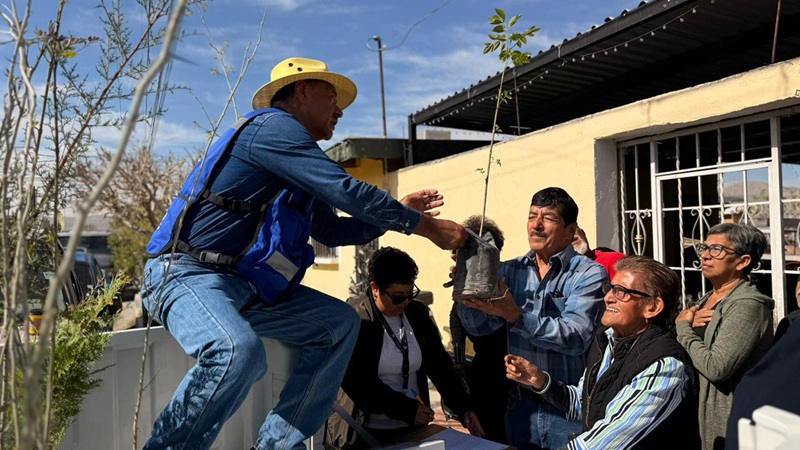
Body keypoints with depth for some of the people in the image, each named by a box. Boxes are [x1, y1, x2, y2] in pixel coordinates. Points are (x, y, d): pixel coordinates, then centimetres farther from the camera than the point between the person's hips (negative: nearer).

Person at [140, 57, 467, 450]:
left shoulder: (300, 172, 18)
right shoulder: (273, 127, -12)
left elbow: (331, 230, 23)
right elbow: (347, 192, -19)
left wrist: (400, 212, 16)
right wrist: (425, 226, -11)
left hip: (244, 283, 10)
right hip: (186, 272, -10)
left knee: (339, 323, 5)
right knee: (239, 350, -37)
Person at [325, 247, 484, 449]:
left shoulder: (418, 313, 2)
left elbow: (439, 363, 4)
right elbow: (356, 380, -19)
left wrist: (463, 409, -7)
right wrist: (407, 410, -21)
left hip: (413, 428, 5)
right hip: (364, 432, -5)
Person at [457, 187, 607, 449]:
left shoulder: (589, 274, -10)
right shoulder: (510, 272, 2)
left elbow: (575, 338, -22)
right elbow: (478, 327, -3)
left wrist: (516, 316, -33)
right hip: (520, 405, 4)